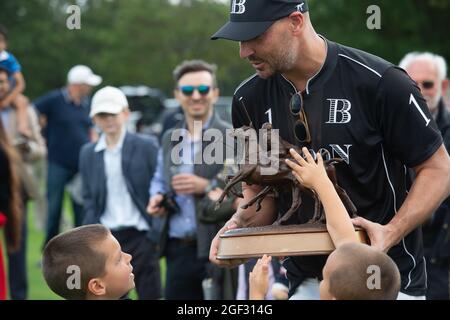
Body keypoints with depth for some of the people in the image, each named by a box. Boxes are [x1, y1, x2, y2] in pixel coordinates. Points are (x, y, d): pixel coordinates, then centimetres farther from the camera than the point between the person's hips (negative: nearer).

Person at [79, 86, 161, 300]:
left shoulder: (147, 146, -1)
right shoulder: (88, 153, 10)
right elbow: (89, 200, 12)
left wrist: (157, 235, -10)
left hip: (141, 236, -3)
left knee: (149, 294, 0)